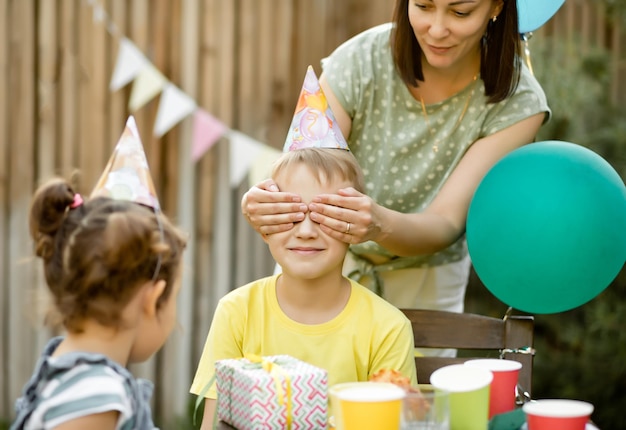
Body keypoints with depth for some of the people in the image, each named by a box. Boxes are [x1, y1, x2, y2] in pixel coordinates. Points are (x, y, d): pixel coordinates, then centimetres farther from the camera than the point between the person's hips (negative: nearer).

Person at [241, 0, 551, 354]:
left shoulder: (519, 102, -23)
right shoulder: (360, 61, -25)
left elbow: (446, 225, -30)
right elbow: (294, 183, -27)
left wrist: (382, 224, -52)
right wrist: (261, 206, -51)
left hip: (427, 281, 1)